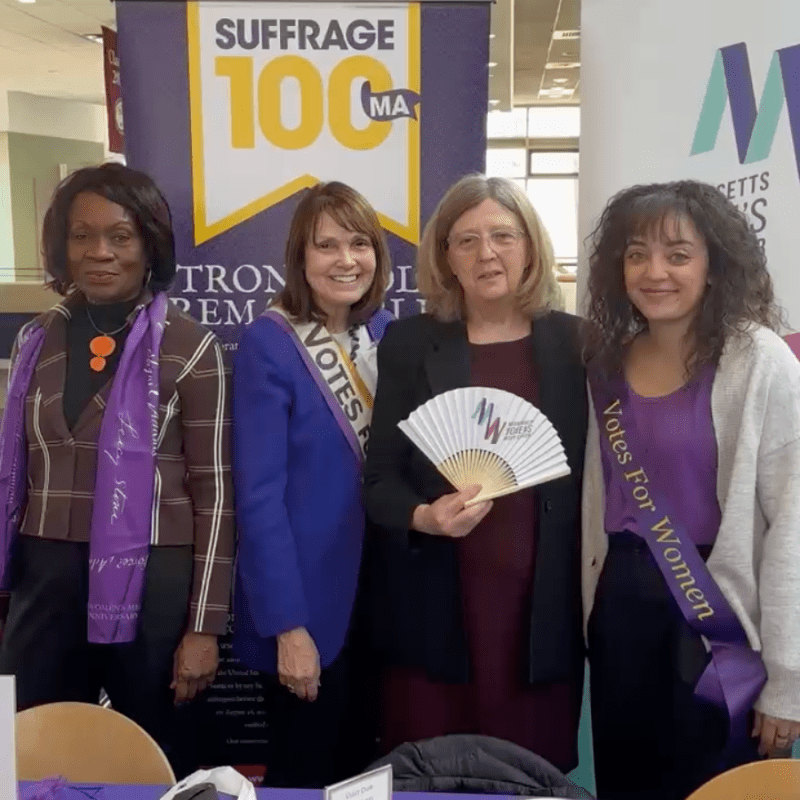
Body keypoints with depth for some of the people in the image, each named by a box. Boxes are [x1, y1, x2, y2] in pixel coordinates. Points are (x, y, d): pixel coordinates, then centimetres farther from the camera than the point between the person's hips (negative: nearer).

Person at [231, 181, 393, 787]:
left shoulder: (386, 332, 2)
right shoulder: (268, 344, -16)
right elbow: (258, 496, -18)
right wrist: (287, 625, -19)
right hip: (309, 602, -5)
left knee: (362, 767, 22)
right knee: (305, 771, 13)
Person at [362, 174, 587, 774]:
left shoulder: (575, 343, 3)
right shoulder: (408, 344, 1)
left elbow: (593, 473, 6)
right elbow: (379, 479, 0)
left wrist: (593, 597, 2)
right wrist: (423, 516, -20)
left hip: (543, 604, 1)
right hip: (434, 605, 0)